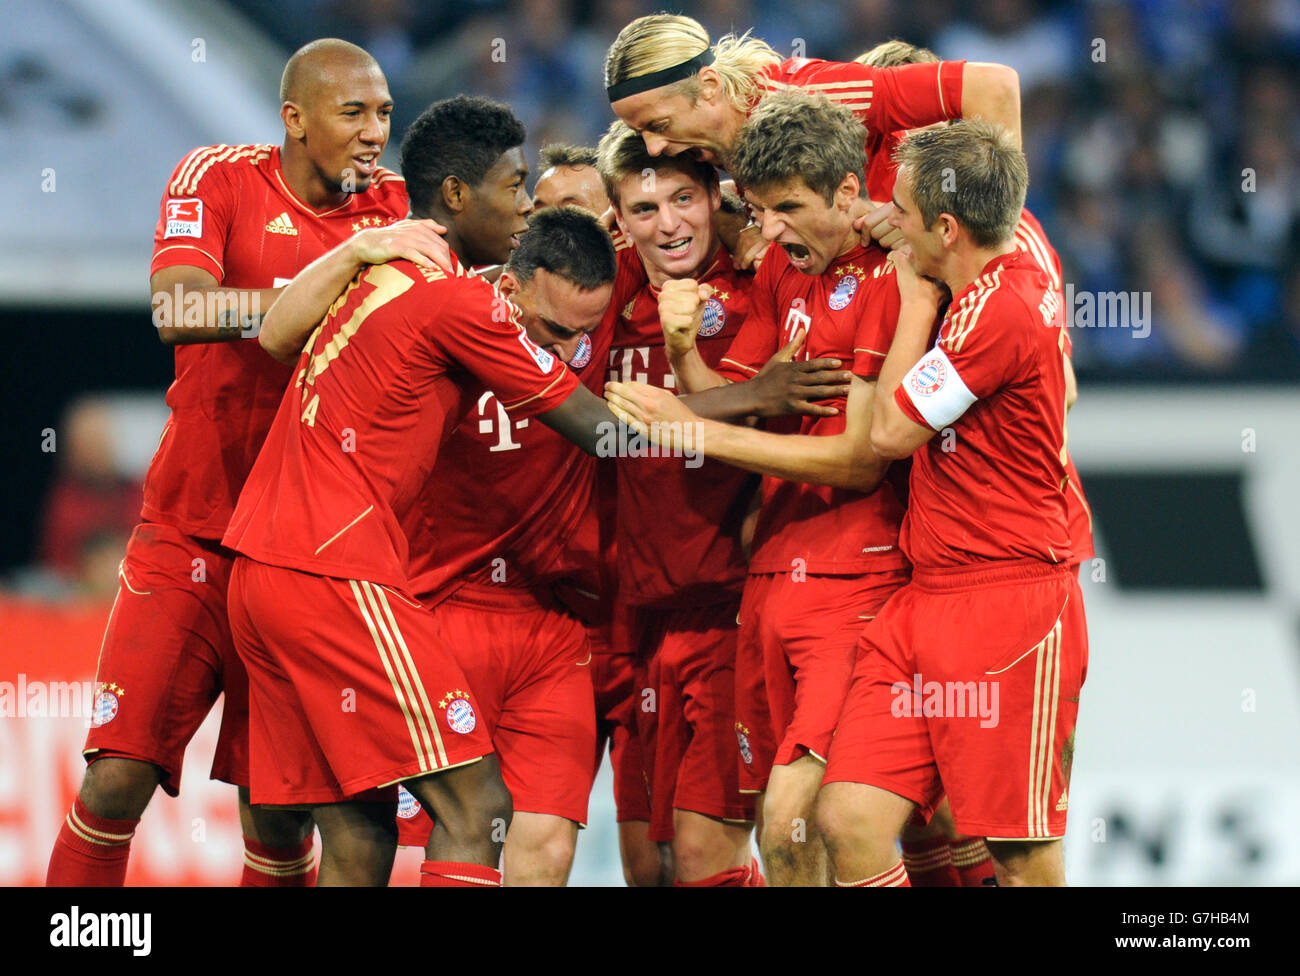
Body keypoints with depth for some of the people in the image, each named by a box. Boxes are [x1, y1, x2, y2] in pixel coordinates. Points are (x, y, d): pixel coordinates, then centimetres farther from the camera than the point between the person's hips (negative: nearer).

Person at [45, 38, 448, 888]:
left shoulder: (394, 206, 4)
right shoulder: (219, 179, -6)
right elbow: (177, 310, -23)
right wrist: (343, 266, -32)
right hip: (192, 534, -2)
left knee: (278, 818, -1)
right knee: (117, 779, -11)